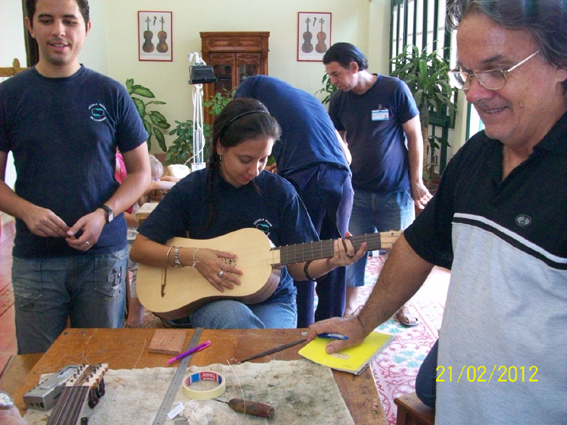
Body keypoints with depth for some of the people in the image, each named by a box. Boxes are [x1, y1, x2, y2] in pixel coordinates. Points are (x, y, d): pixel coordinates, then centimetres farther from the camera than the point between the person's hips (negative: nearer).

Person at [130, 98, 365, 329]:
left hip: (272, 301, 0)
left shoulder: (280, 192, -3)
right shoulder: (192, 189, -4)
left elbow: (298, 267, 1)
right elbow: (139, 249, -3)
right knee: (237, 318, -35)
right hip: (209, 301, 0)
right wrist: (191, 257, -18)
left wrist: (330, 262, -20)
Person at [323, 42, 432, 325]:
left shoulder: (394, 89, -10)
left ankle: (402, 303, 28)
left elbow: (414, 136, -6)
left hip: (395, 191, -3)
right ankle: (349, 305, 24)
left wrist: (416, 182, -7)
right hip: (357, 191, 3)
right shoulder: (339, 99, 2)